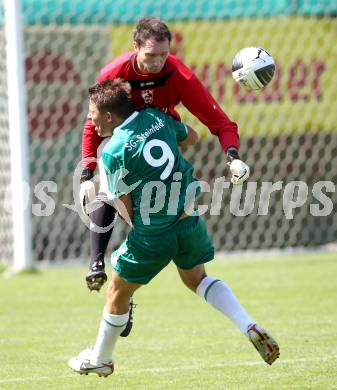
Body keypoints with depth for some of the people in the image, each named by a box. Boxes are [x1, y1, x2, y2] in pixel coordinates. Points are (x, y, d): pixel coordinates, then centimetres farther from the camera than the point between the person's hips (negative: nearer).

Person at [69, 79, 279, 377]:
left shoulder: (113, 152, -17)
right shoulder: (156, 118, 0)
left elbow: (126, 209, -12)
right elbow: (192, 137, 21)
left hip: (153, 235, -6)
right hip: (189, 221, 6)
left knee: (118, 291, 17)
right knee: (196, 278, 29)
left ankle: (100, 360, 34)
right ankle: (251, 328, 10)